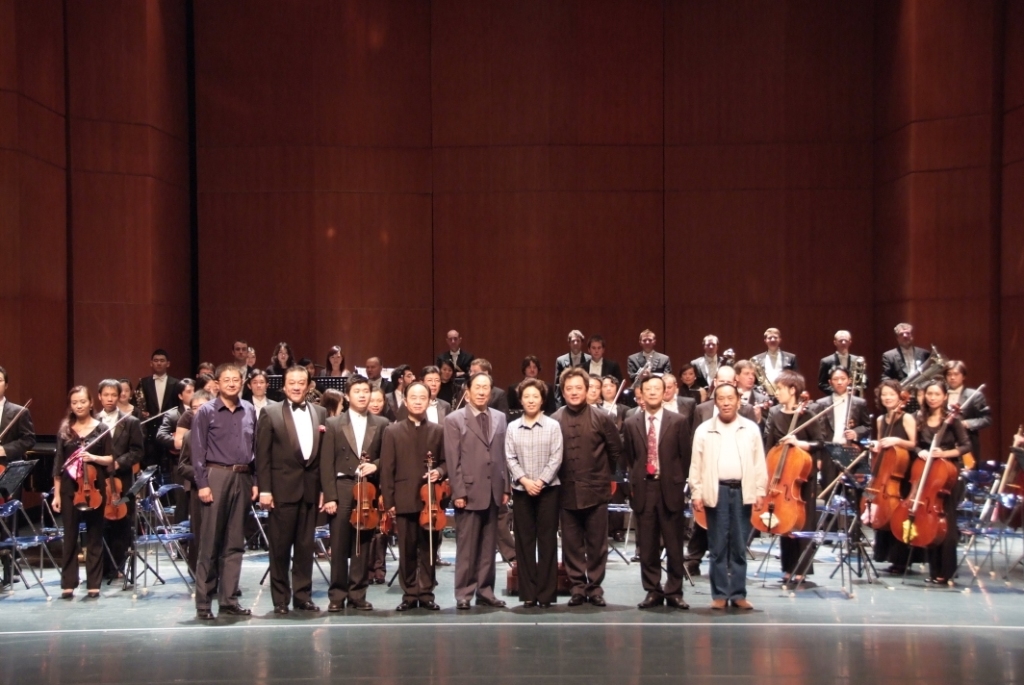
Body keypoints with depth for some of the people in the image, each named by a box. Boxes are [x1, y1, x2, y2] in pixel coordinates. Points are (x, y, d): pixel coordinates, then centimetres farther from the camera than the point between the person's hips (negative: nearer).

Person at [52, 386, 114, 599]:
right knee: (70, 536, 4)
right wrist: (56, 493, 3)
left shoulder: (101, 428, 1)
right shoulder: (64, 429, 5)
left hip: (94, 487, -1)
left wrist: (93, 457, -18)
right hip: (69, 488, 1)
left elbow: (110, 459, 2)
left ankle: (93, 585, 8)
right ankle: (68, 584, 9)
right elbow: (58, 462, 6)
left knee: (94, 537, 4)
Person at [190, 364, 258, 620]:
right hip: (216, 476, -4)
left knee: (235, 543, 7)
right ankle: (203, 601, 4)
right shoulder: (206, 412, 1)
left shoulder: (249, 411, 11)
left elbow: (255, 447, 13)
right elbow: (198, 450, -3)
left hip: (242, 478, 4)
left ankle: (229, 599, 13)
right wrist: (202, 483, -10)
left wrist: (256, 481, 7)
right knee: (211, 543, -1)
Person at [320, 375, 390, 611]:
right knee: (339, 547, 2)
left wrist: (375, 465, -14)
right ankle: (337, 595, 11)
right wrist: (329, 496, -8)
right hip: (341, 490, -1)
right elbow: (327, 463, 0)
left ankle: (358, 594, 13)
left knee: (363, 546, 5)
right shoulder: (334, 424, 4)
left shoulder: (381, 424, 8)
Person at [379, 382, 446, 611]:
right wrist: (388, 501, -5)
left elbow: (446, 462, 13)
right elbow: (386, 469, 0)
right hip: (404, 500, -1)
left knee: (428, 548, 5)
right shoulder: (392, 431, 4)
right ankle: (409, 594, 11)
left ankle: (426, 593, 13)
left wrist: (439, 471, -10)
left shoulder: (438, 431, 8)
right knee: (407, 550, 3)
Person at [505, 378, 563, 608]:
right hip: (521, 490, 2)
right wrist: (524, 480, -11)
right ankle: (528, 593, 8)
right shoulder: (512, 428, 6)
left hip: (547, 489, -2)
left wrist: (540, 481, -13)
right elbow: (510, 458, 2)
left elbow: (556, 458, -4)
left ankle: (546, 593, 4)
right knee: (524, 542, 4)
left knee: (547, 541, 0)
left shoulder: (553, 426, 1)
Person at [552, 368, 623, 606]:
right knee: (571, 545, 6)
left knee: (597, 544, 5)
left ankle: (595, 588, 14)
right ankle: (577, 587, 15)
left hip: (595, 491, -1)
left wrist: (601, 472, 8)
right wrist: (559, 477, 4)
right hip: (567, 492, 1)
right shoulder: (554, 421, -1)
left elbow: (616, 451, 6)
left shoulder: (601, 418, -1)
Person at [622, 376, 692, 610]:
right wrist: (635, 483, 5)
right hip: (643, 489, 2)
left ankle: (674, 592, 12)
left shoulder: (679, 421, 1)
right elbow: (628, 458, 11)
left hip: (670, 488, -2)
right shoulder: (630, 424, 7)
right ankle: (653, 591, 13)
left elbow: (685, 456, 3)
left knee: (674, 544, 3)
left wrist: (679, 483, 2)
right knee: (647, 545, 5)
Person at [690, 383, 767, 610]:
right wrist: (696, 494, -2)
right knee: (718, 546, 3)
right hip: (716, 491, -1)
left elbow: (759, 463, 6)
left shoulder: (751, 429, 6)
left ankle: (738, 593, 11)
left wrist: (760, 491, 1)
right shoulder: (704, 430, 3)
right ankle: (720, 594, 8)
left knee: (739, 546, 5)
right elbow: (696, 465, 3)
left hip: (742, 491, 1)